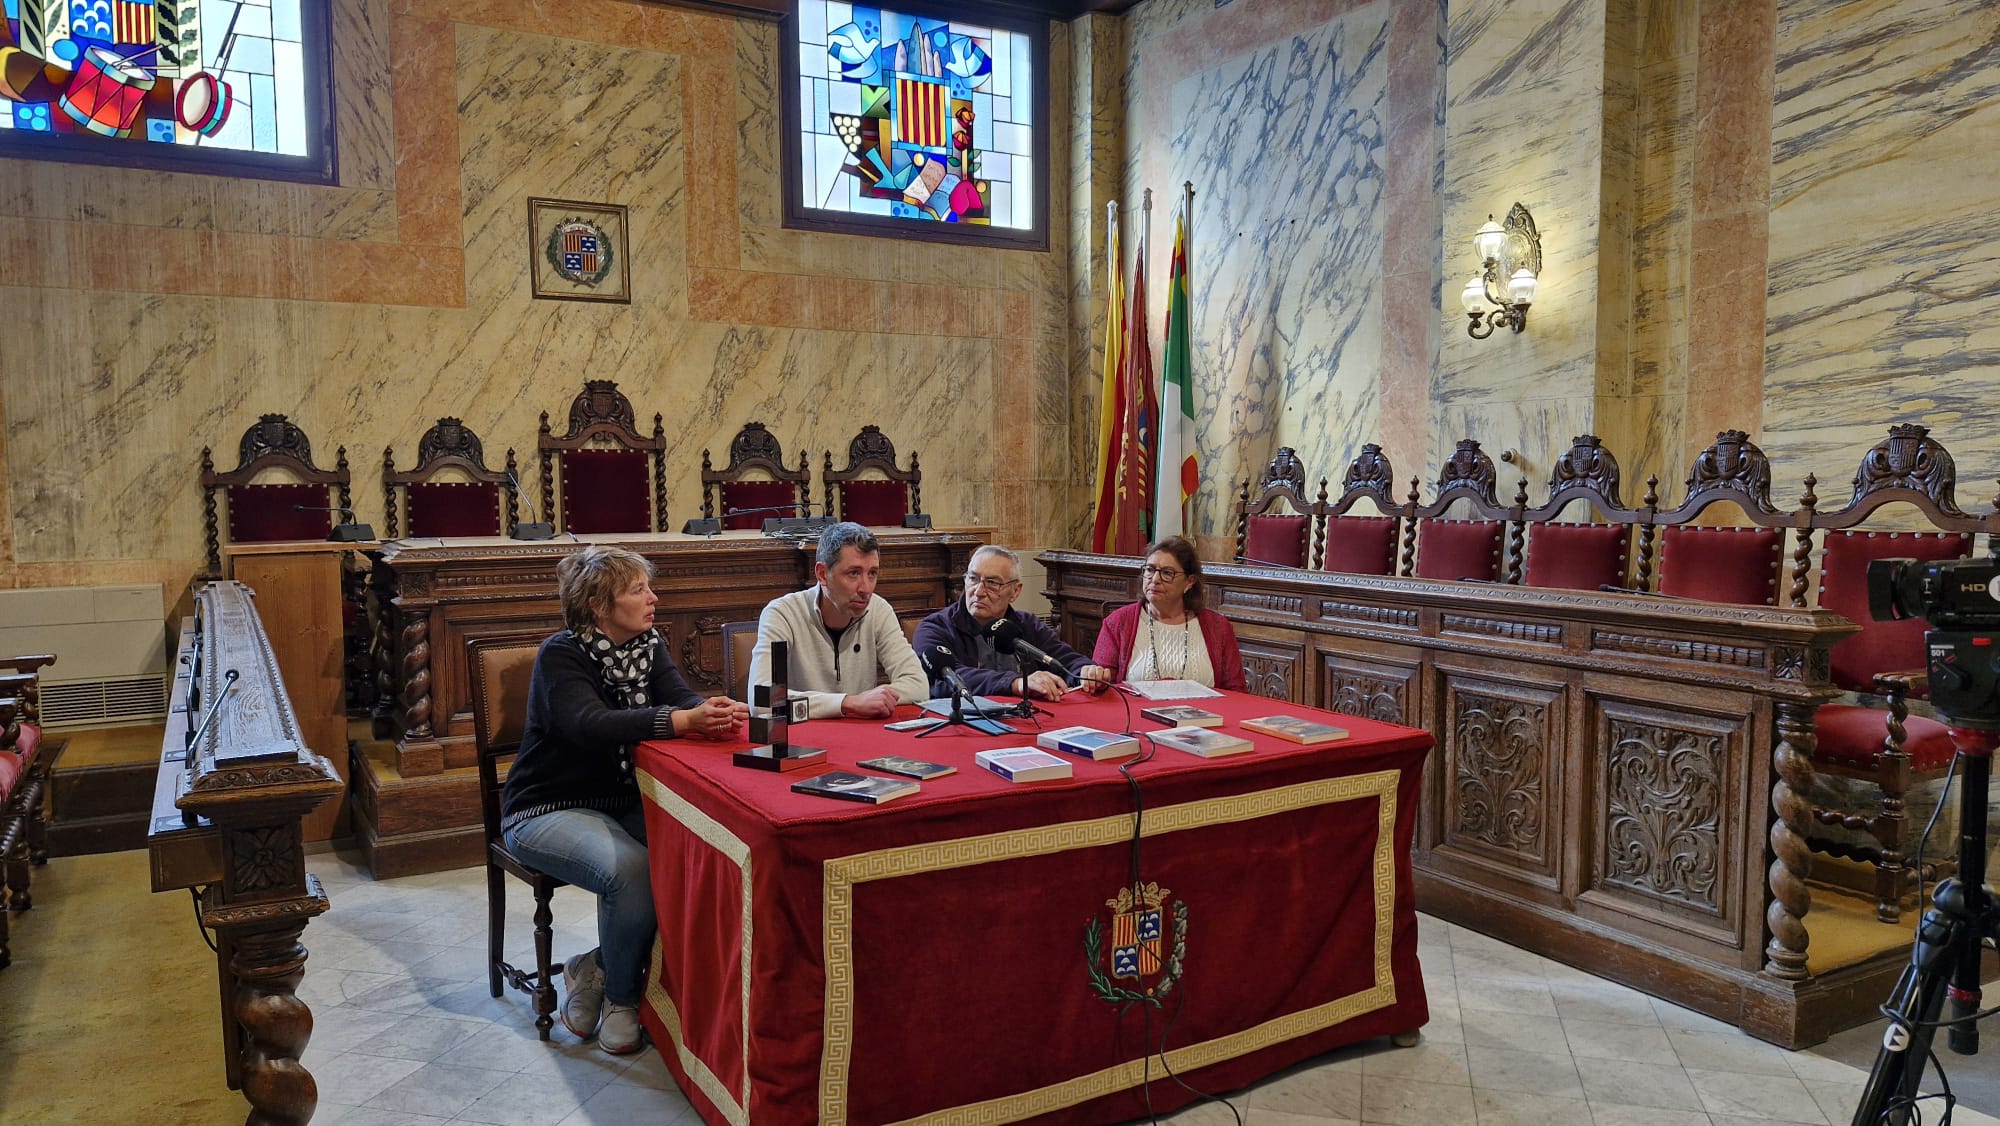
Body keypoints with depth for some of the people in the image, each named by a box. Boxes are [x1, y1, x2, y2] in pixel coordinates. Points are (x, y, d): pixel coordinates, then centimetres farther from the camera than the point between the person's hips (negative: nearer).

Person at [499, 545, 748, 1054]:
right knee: (631, 869, -32)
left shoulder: (649, 645, 5)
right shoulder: (562, 654, -15)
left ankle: (597, 969, -2)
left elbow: (681, 697, -10)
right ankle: (620, 998, -4)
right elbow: (592, 725, -32)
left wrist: (714, 713, -36)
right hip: (550, 808, -6)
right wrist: (682, 720, -46)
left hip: (624, 801, 6)